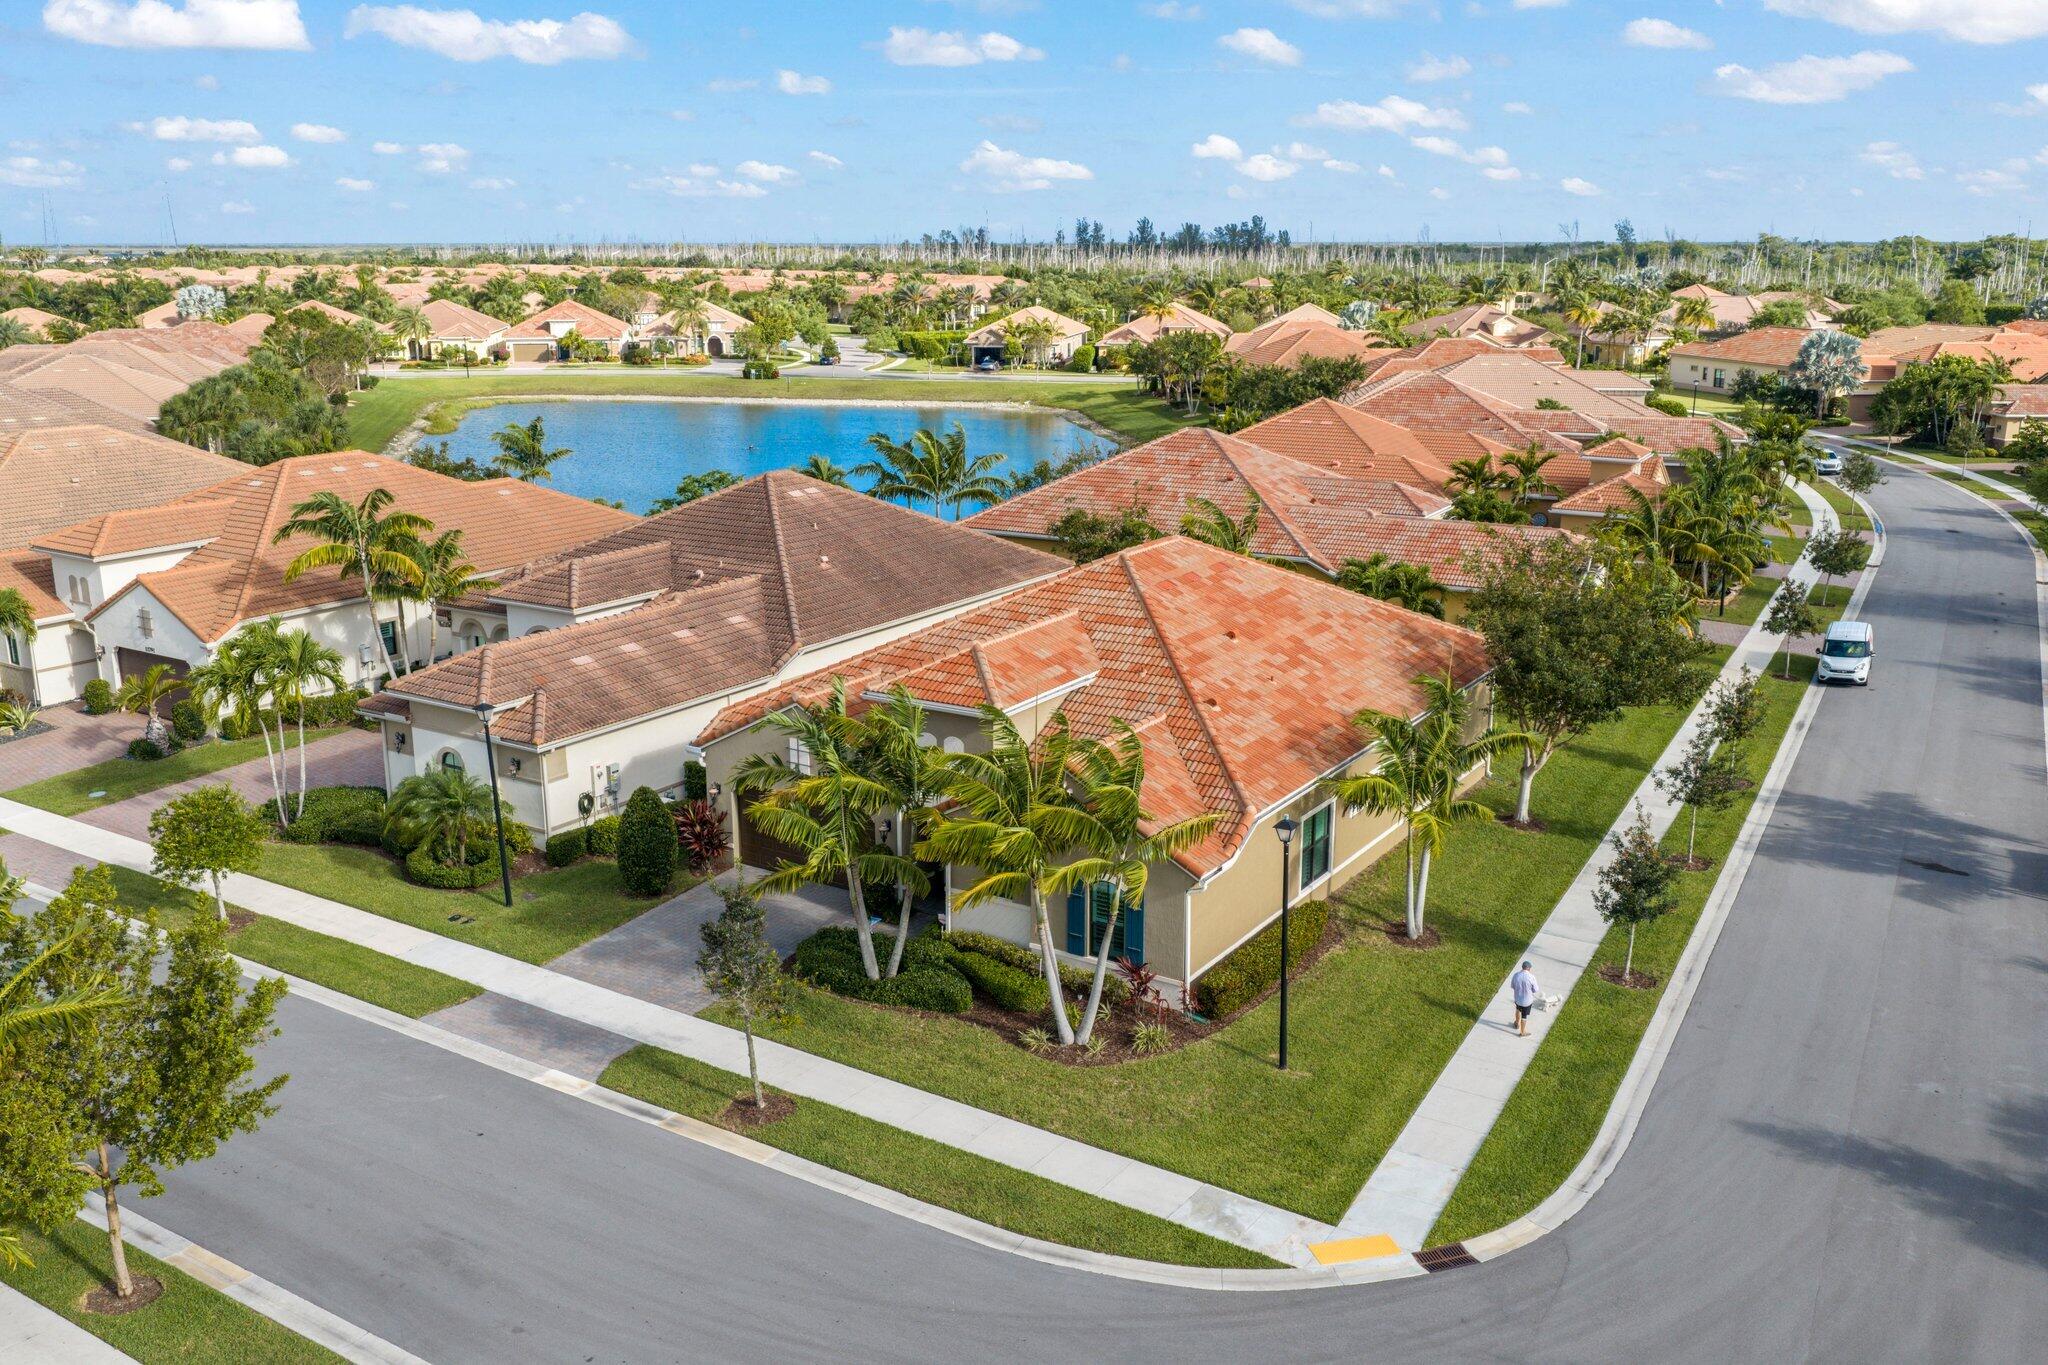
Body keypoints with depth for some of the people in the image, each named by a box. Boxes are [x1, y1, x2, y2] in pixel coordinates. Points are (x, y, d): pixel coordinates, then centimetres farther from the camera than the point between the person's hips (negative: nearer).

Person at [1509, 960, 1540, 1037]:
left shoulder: (1516, 975, -15)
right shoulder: (1531, 977, -25)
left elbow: (1512, 986, 0)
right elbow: (1536, 990, -15)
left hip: (1517, 998, 3)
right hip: (1527, 1000, -3)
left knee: (1518, 1010, 34)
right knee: (1524, 1016, 16)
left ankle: (1517, 1024, 56)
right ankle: (1523, 1032, 34)